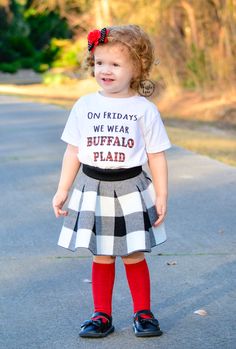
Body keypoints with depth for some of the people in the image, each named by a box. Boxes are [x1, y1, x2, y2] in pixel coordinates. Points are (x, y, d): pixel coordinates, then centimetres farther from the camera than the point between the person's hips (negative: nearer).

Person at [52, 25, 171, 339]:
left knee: (134, 256, 7)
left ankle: (143, 313, 22)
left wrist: (161, 196, -3)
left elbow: (156, 156, -1)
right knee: (101, 257, 9)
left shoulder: (145, 109, -4)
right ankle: (102, 315, 20)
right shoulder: (85, 106, 2)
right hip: (93, 190, 2)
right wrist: (62, 191, 7)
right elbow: (73, 151, 8)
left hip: (131, 190, -2)